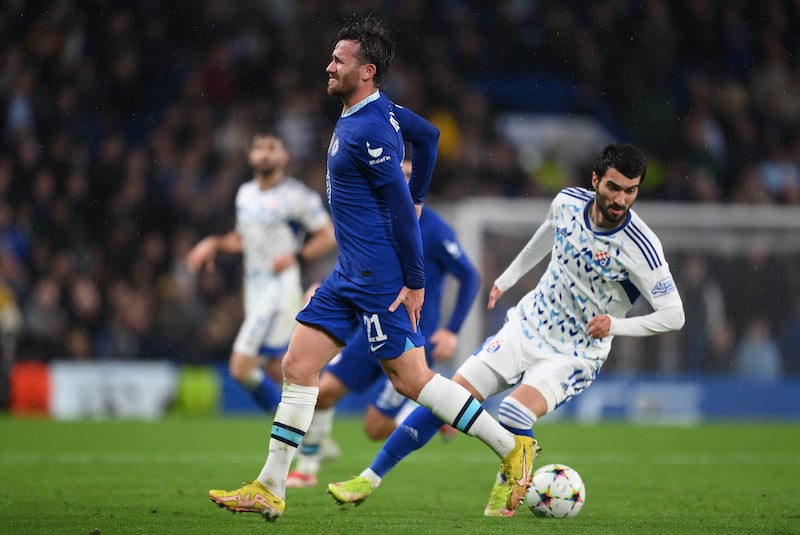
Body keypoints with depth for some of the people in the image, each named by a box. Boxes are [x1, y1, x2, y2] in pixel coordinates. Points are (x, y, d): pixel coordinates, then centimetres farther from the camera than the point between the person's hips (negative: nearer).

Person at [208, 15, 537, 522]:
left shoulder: (369, 130, -20)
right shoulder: (383, 110, 9)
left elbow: (400, 209, -21)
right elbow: (428, 135, 26)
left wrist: (415, 281, -20)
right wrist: (415, 199, 30)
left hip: (380, 276, -10)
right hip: (352, 271, 10)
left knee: (410, 376, -4)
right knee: (298, 365, 5)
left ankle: (513, 448, 7)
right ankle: (270, 489, 8)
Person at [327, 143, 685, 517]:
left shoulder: (639, 247, -24)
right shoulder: (568, 202, -9)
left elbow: (673, 315, -19)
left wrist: (616, 325, -32)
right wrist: (508, 278, 26)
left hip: (575, 355, -4)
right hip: (526, 327, 4)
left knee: (514, 413, -29)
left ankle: (507, 487, 3)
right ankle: (369, 480, 8)